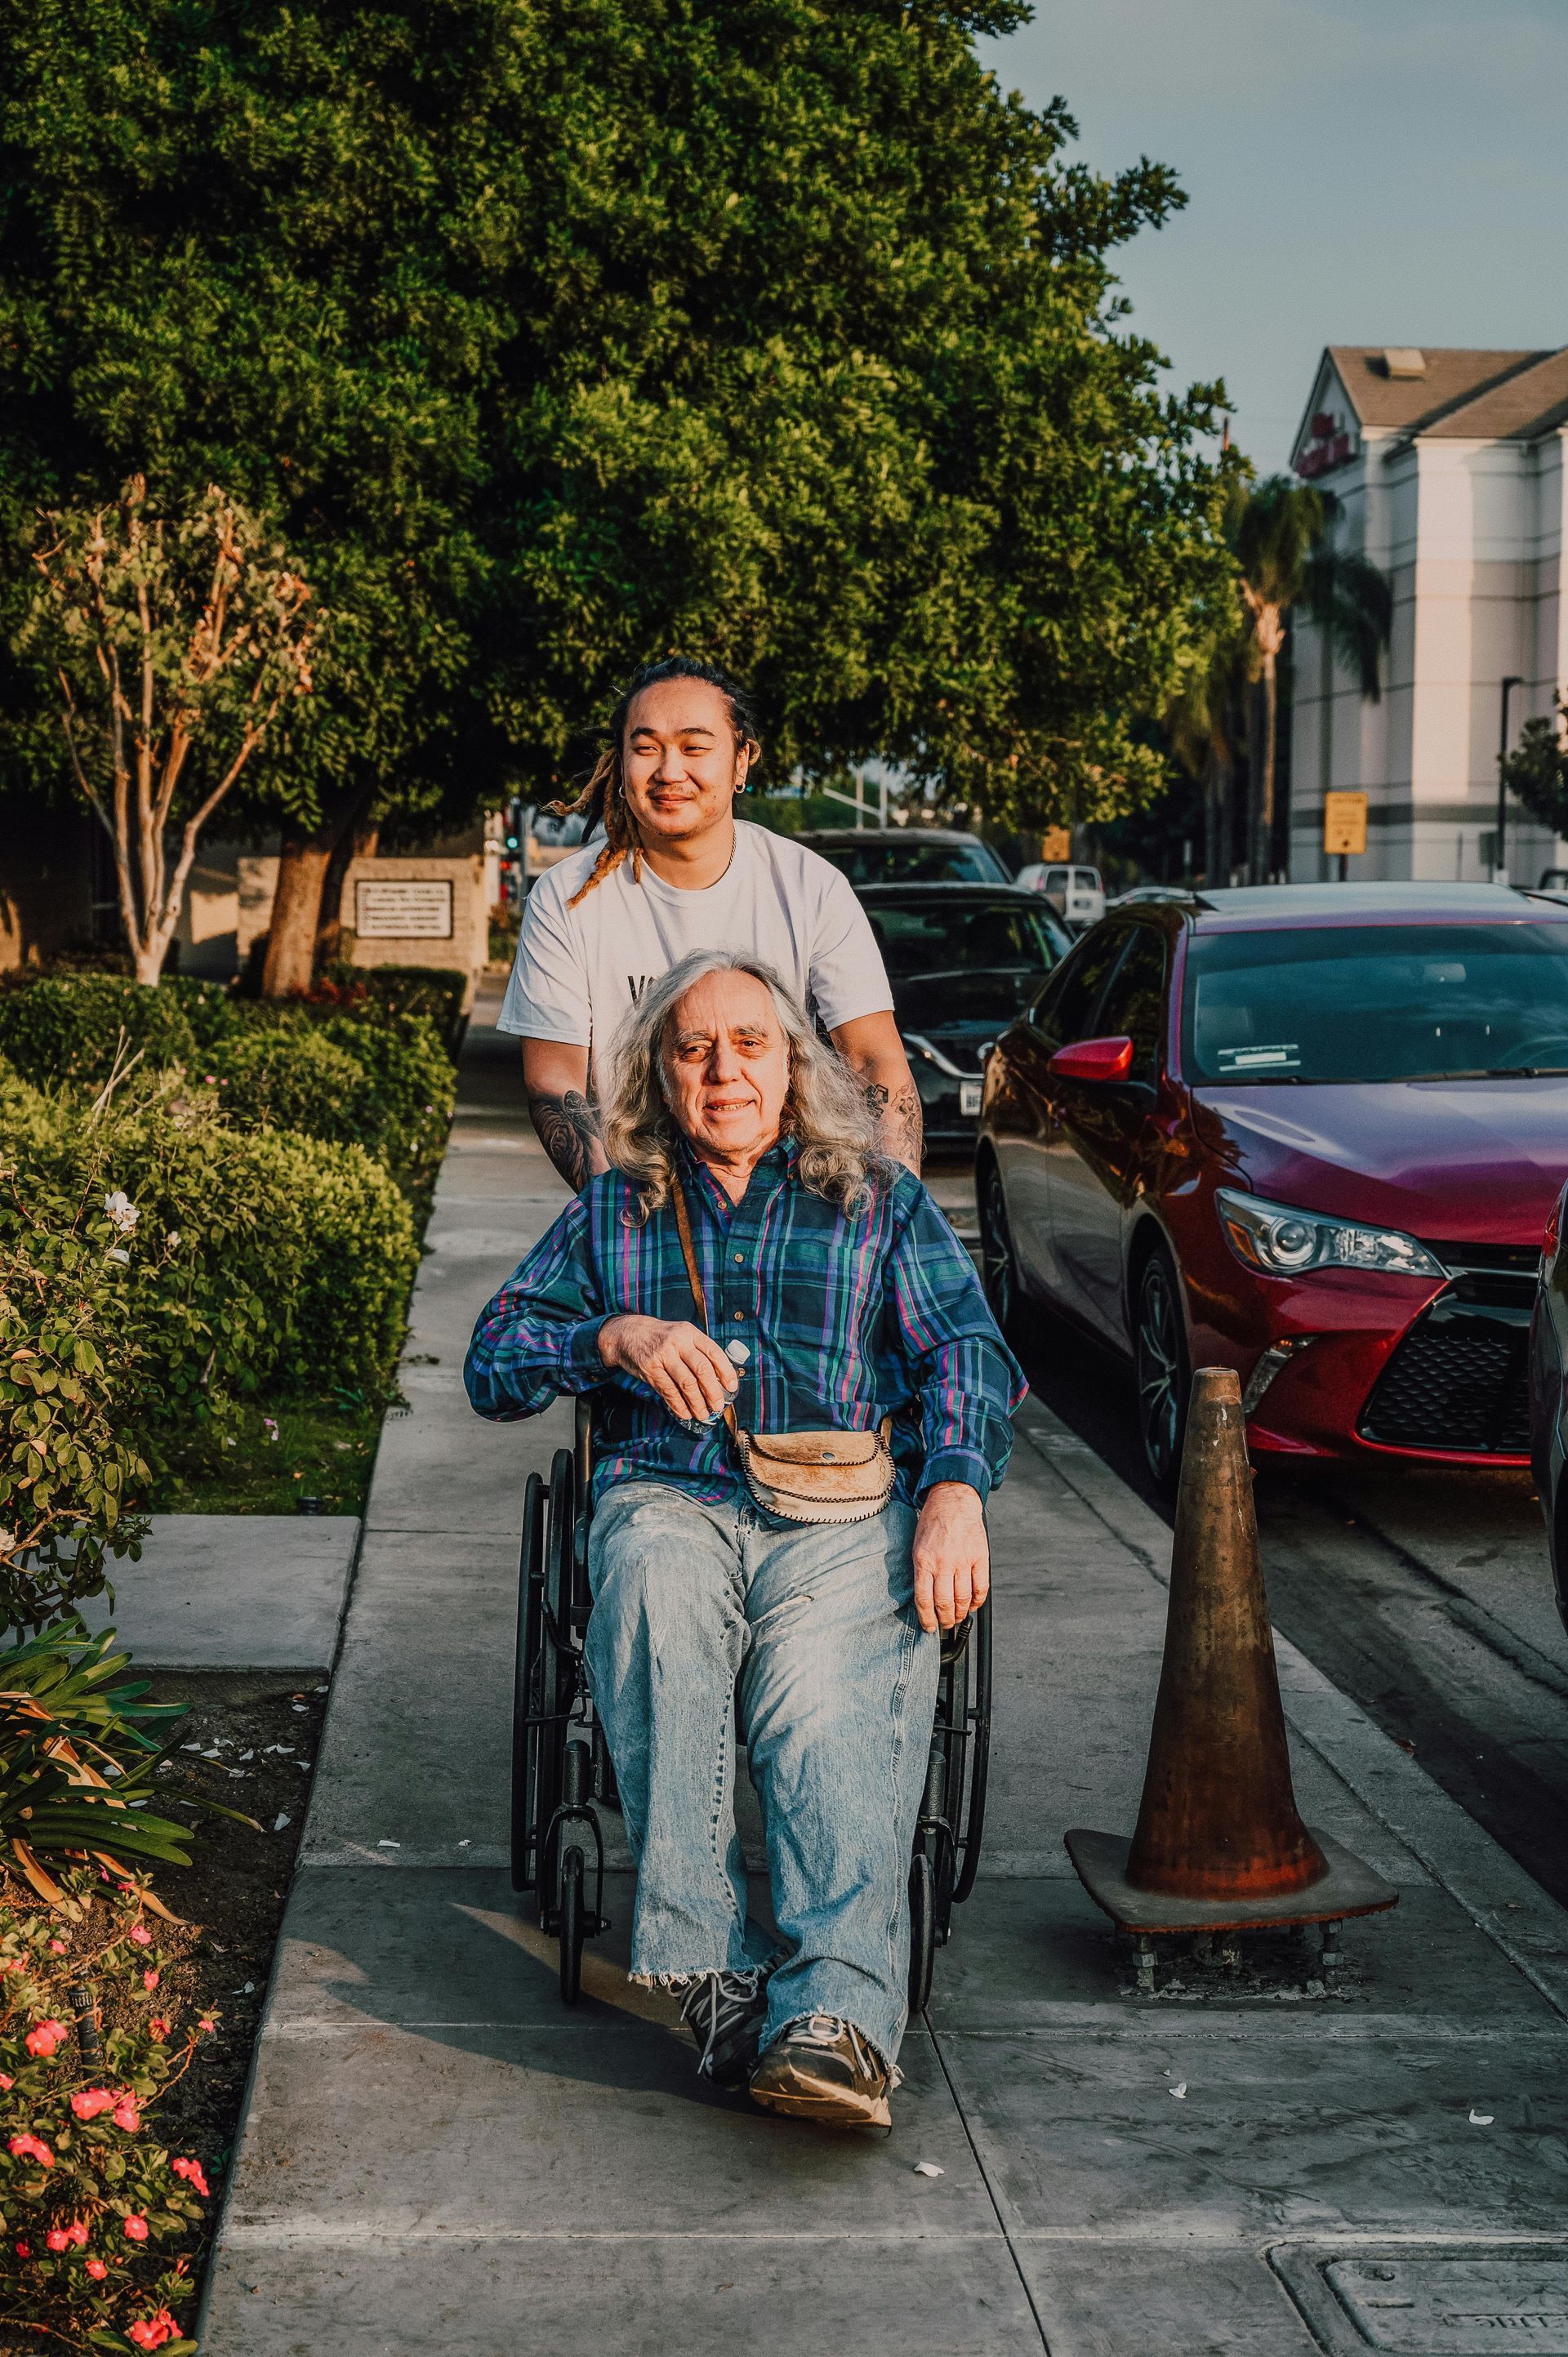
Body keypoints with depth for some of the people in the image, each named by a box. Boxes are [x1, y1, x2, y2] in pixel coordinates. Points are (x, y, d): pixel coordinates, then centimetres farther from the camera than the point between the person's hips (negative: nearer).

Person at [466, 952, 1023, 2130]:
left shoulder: (882, 1203, 24)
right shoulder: (611, 1212, 27)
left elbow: (967, 1352, 10)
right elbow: (495, 1359, 18)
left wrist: (954, 1491, -10)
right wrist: (616, 1338, -2)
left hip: (846, 1512, 0)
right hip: (669, 1500, 1)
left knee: (831, 1697, -33)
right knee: (656, 1598, -37)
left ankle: (838, 2008, -51)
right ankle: (716, 1972, -41)